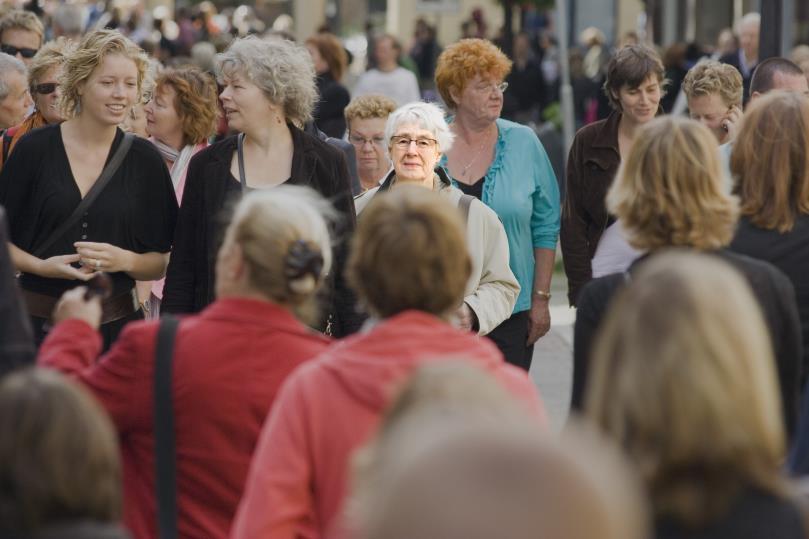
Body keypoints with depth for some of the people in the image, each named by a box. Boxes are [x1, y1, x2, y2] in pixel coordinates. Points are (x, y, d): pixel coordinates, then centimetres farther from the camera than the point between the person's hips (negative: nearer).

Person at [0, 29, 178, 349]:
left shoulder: (144, 159, 3)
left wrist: (125, 261, -13)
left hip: (116, 323, 1)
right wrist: (41, 265, -14)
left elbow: (161, 263, 6)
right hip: (39, 320, -1)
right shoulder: (35, 148, -2)